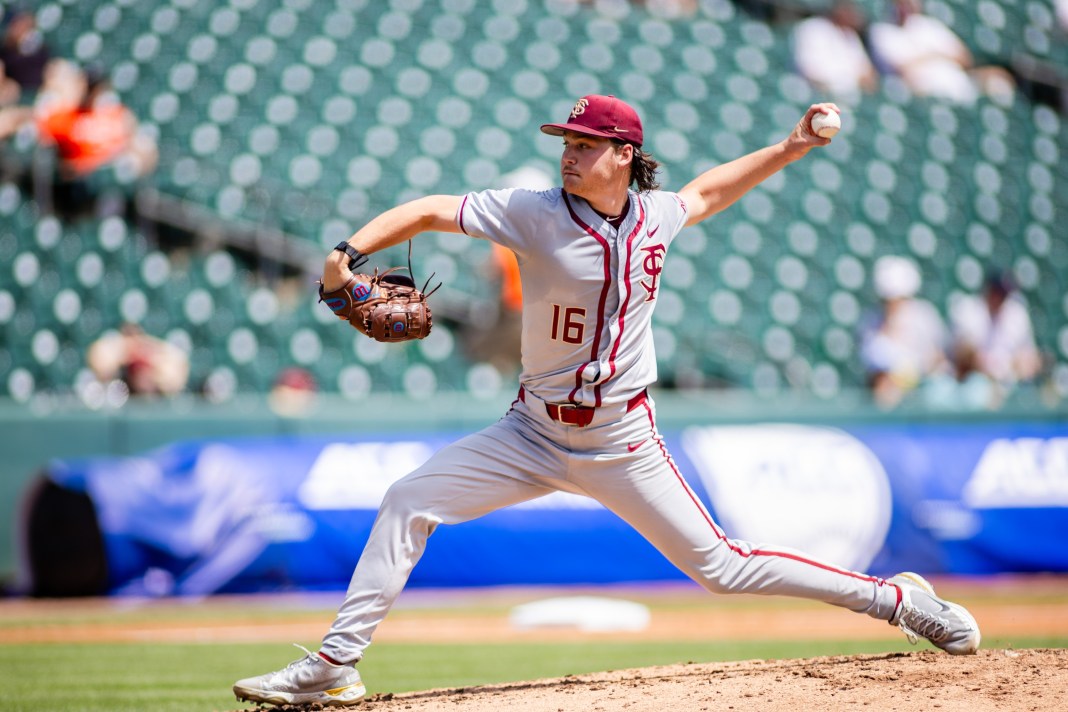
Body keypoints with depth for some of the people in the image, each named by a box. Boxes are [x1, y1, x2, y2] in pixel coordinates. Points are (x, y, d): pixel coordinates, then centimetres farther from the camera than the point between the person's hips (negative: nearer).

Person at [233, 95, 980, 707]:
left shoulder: (656, 216, -4)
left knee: (722, 566, -2)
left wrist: (790, 148, 15)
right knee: (409, 502, -12)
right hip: (535, 434, 1)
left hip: (624, 445, -1)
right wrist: (349, 252, -32)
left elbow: (706, 192, 19)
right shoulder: (535, 214, -12)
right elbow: (429, 211, -17)